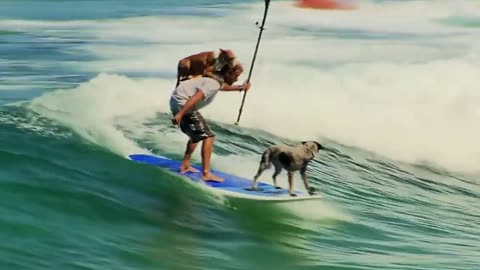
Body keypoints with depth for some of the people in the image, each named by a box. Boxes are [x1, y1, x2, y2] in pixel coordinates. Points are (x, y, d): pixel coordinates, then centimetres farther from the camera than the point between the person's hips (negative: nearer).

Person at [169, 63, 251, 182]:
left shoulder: (217, 79, 14)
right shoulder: (214, 83, -17)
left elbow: (224, 87, 41)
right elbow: (196, 97, -29)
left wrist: (240, 87, 36)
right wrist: (180, 114, -34)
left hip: (177, 101, 11)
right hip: (183, 104, -11)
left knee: (197, 135, 25)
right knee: (208, 136, -10)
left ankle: (185, 165, 29)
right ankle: (206, 173, -14)